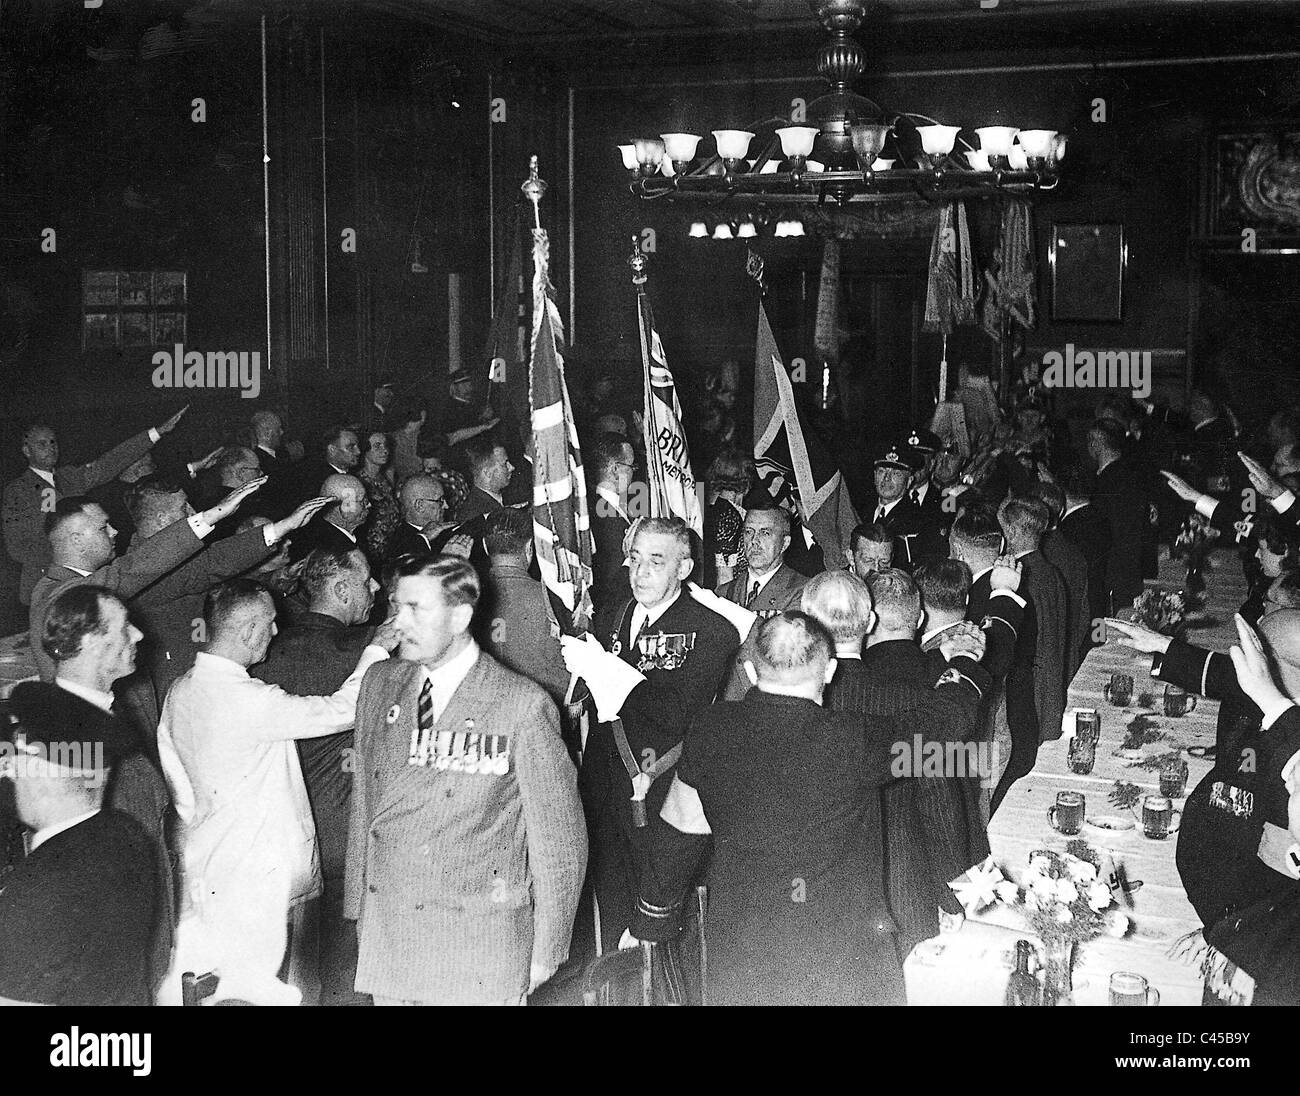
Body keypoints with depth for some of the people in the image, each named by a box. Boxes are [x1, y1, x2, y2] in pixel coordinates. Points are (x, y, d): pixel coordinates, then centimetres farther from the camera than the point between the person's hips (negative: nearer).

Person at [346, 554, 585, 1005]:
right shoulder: (380, 684, 4)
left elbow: (559, 837, -7)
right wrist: (360, 909, 11)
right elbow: (363, 803, 12)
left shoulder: (522, 705, -13)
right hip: (386, 937, 4)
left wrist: (546, 951, -4)